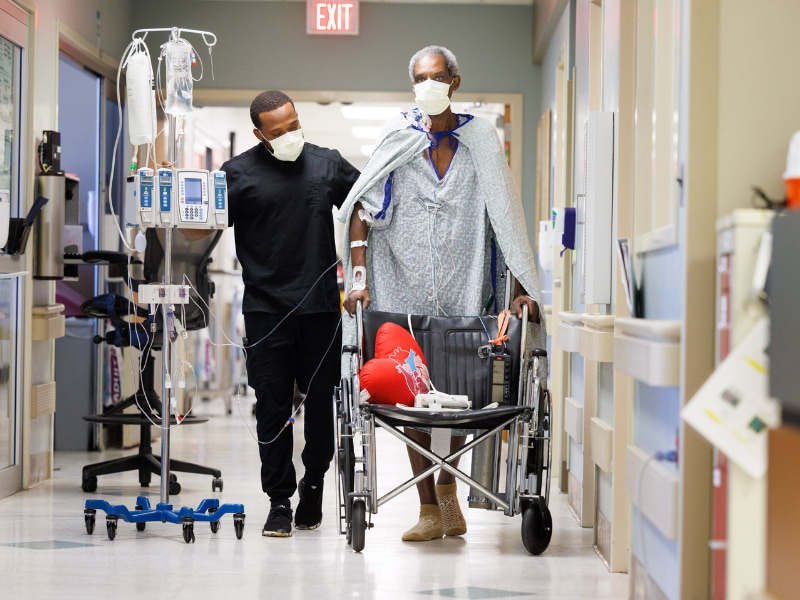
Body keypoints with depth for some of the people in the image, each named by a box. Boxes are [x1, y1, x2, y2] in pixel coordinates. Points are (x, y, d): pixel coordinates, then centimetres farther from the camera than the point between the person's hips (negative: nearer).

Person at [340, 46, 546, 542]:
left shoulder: (481, 139, 4)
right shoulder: (398, 138, 4)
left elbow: (506, 218, 4)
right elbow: (362, 208, 1)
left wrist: (523, 287, -2)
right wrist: (359, 277, -9)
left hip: (464, 289, 0)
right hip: (405, 287, 0)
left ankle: (448, 484, 26)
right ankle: (429, 509, 10)